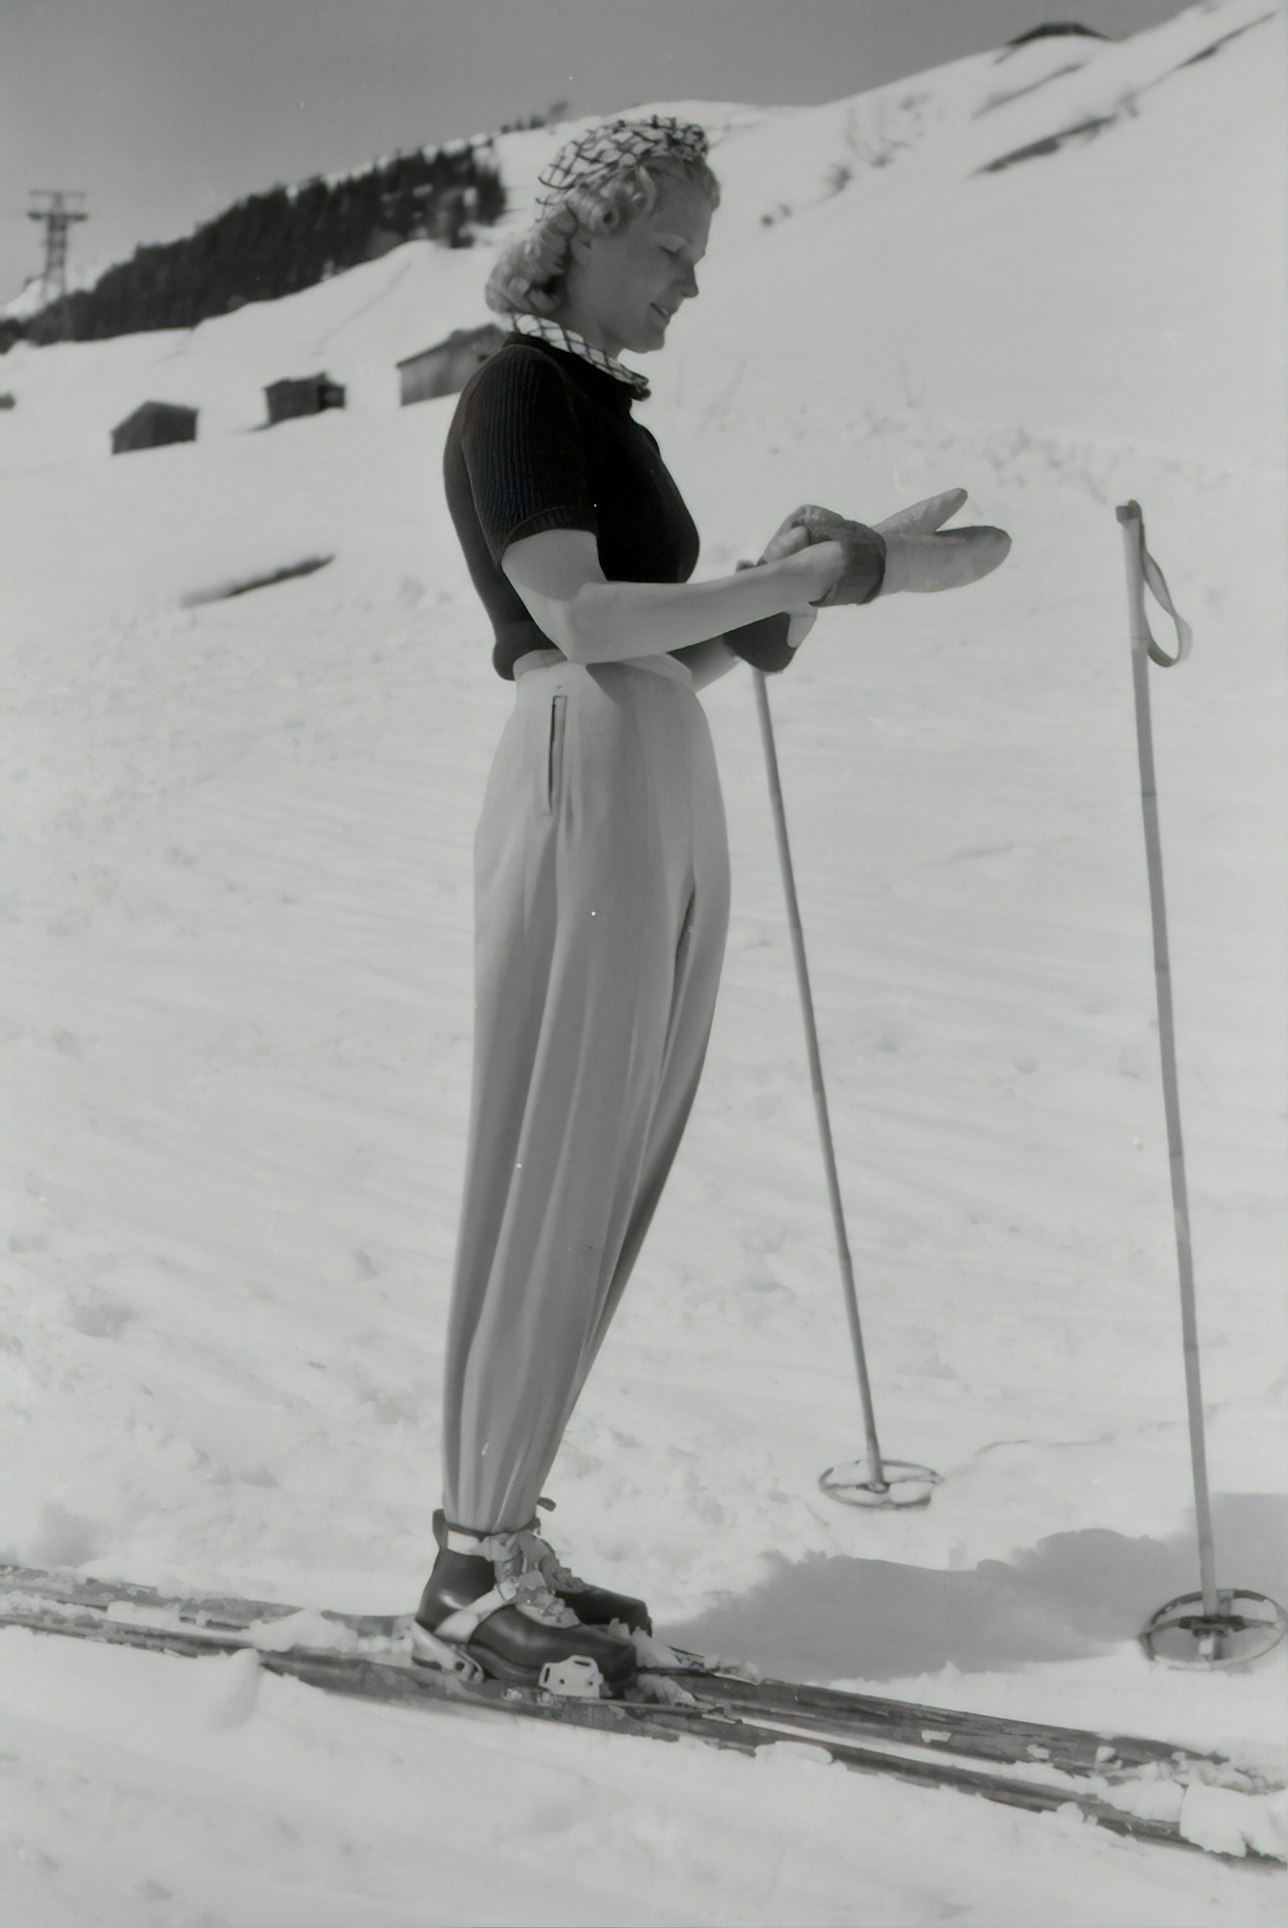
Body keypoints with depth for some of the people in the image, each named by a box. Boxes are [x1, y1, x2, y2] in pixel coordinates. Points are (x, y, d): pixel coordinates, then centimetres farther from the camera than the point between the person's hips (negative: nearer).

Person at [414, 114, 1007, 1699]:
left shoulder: (606, 409, 22)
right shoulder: (516, 393, -4)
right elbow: (583, 622, -16)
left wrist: (798, 584, 4)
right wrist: (785, 583, -10)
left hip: (671, 800, 9)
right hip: (582, 794, -9)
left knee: (610, 1187, 8)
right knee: (546, 1183, -5)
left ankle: (497, 1531, 16)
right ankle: (473, 1579, 3)